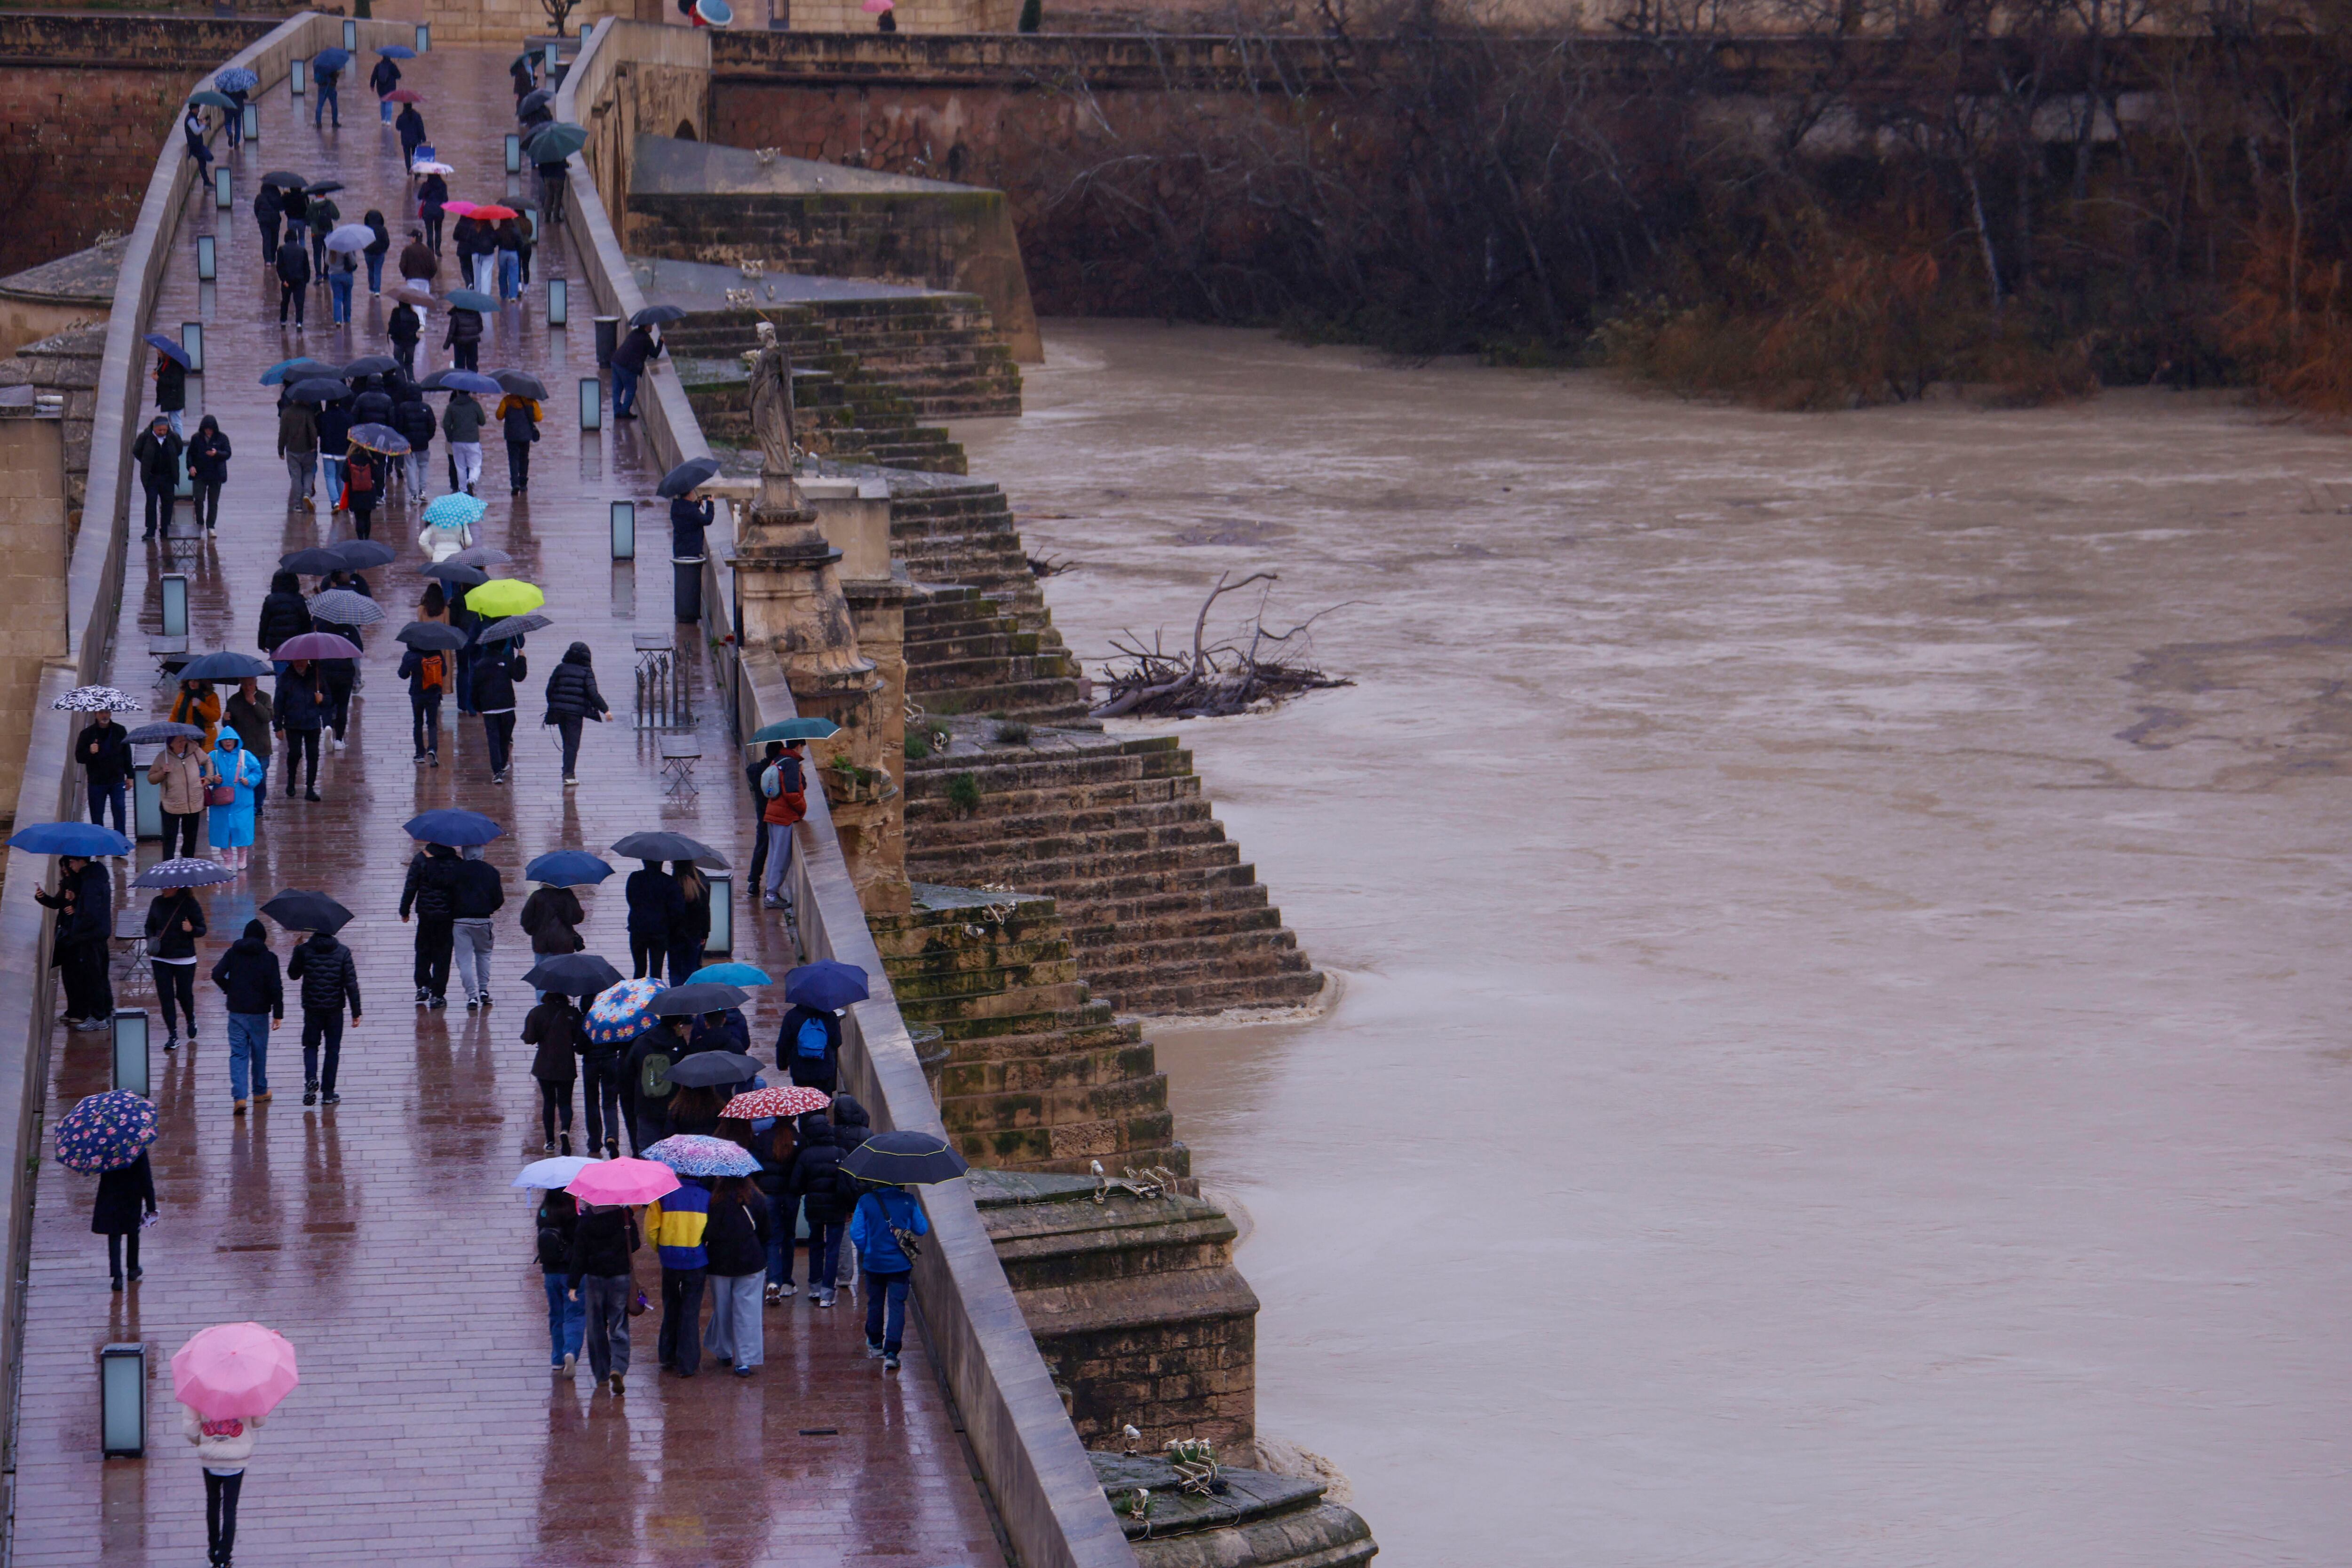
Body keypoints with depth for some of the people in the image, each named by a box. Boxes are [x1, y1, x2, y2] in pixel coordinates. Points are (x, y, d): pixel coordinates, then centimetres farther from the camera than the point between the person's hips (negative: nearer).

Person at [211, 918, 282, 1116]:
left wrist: (229, 990, 11)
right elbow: (276, 987, -10)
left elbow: (217, 974, -7)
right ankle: (260, 1091, 31)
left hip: (237, 1011, 1)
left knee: (238, 1053, 0)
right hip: (259, 1012, -1)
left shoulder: (233, 953, 1)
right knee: (259, 1052, 16)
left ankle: (239, 1096, -15)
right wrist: (278, 1014, -5)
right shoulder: (269, 958, -5)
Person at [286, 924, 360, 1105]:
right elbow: (351, 983, -7)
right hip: (335, 1008, 0)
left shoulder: (304, 950, -6)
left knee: (311, 1045, 15)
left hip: (312, 1008, 0)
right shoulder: (343, 952, -6)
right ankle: (328, 1093, 10)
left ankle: (311, 1078, -11)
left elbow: (293, 975, 8)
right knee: (333, 1049, 10)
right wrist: (356, 1011, -3)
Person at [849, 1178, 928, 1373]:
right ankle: (891, 1352, -7)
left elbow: (856, 1233, -7)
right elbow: (922, 1229, 0)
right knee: (897, 1305, 2)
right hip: (900, 1263, -1)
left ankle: (875, 1343, 37)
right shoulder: (908, 1201, -9)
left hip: (874, 1263, 1)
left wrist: (866, 1251, 11)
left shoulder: (865, 1201, -10)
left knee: (875, 1303, 20)